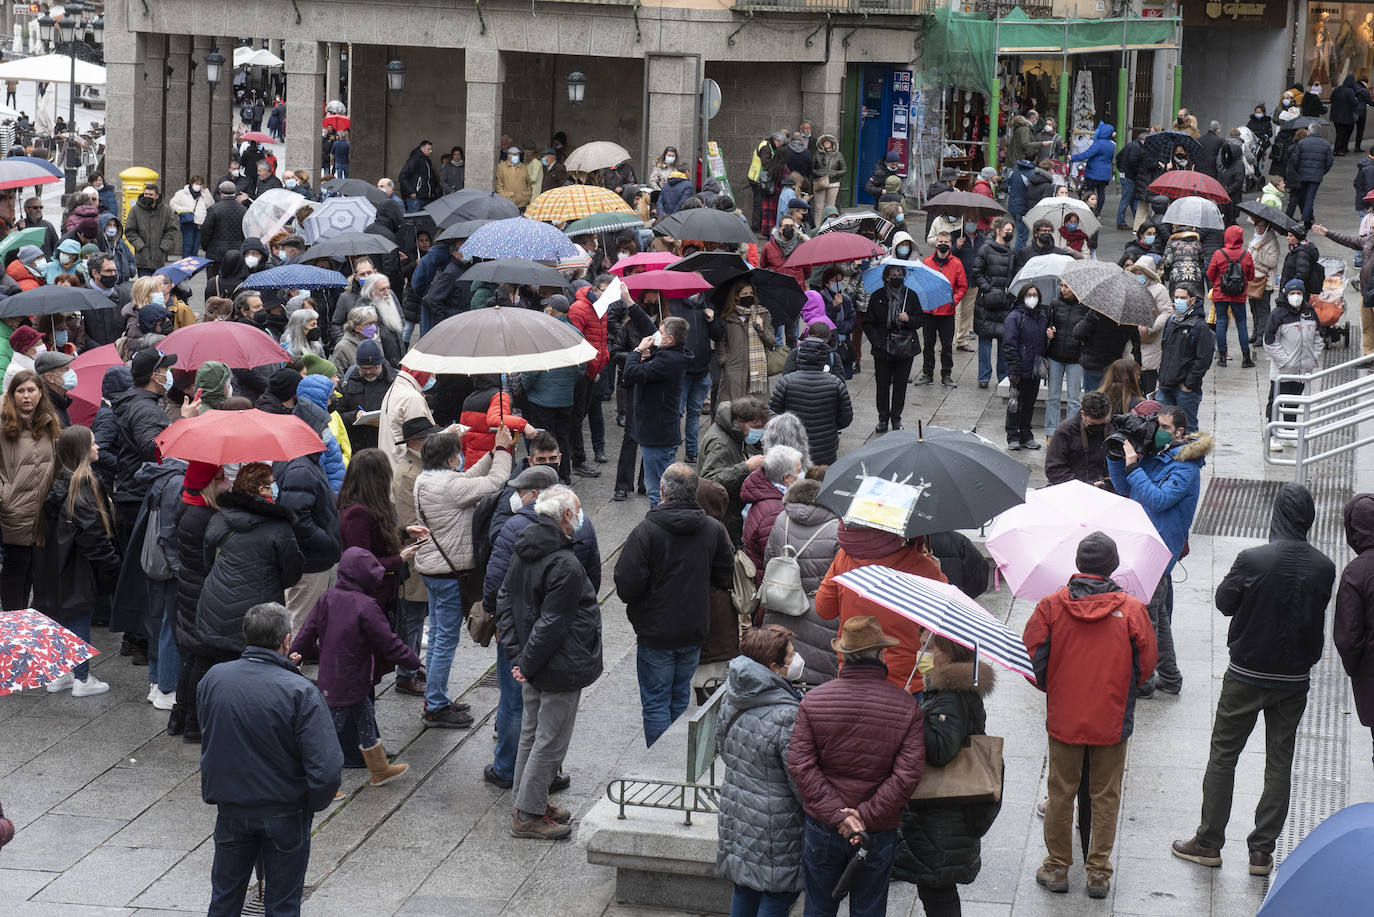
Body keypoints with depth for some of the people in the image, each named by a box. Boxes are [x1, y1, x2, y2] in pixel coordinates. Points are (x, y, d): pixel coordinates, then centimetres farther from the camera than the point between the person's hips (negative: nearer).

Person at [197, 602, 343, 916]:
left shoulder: (213, 679, -10)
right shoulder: (301, 692, -23)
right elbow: (327, 769, -27)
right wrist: (314, 804, -5)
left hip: (231, 811, 3)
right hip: (285, 815, -3)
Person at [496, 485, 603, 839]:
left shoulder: (524, 552, 3)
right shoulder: (565, 565, -25)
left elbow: (505, 603, 8)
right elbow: (552, 624, -25)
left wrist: (518, 655, 5)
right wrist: (528, 664, -15)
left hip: (534, 664, 9)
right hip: (560, 665, -9)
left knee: (532, 732, 20)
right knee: (551, 740, 2)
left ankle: (527, 802, 32)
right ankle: (528, 815, 8)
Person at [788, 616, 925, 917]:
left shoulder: (814, 699, -6)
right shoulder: (907, 706, -9)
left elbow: (799, 765, -13)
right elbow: (908, 774, -16)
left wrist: (837, 813, -15)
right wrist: (866, 815, -15)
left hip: (821, 827, 1)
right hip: (879, 833, -1)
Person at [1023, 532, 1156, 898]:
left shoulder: (1051, 605, -9)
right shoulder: (1132, 610, -10)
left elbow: (1032, 659, -6)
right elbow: (1146, 665, -1)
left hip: (1064, 718, 0)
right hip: (1112, 721, 0)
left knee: (1061, 793, 13)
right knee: (1105, 796, 12)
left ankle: (1057, 867, 22)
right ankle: (1099, 872, 17)